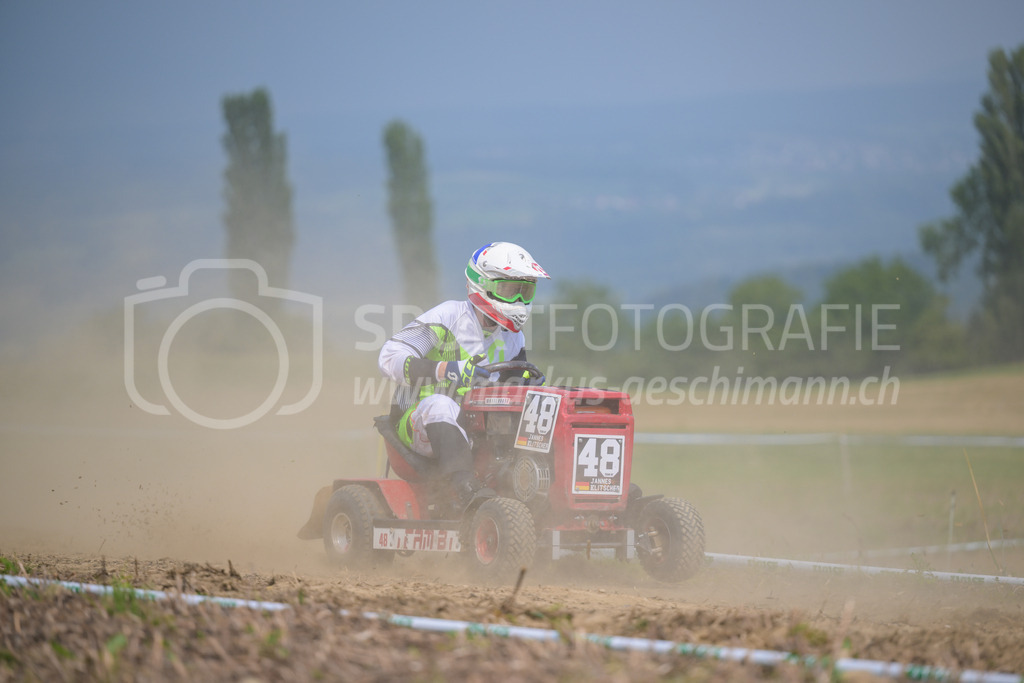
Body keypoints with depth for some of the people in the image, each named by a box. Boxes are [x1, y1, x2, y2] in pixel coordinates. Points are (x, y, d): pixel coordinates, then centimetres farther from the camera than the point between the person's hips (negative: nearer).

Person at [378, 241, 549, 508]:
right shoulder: (448, 316, -9)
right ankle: (465, 486, -56)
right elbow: (389, 358, -17)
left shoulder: (512, 339, 12)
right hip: (418, 423, -6)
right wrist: (446, 370, -29)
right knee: (439, 403, -41)